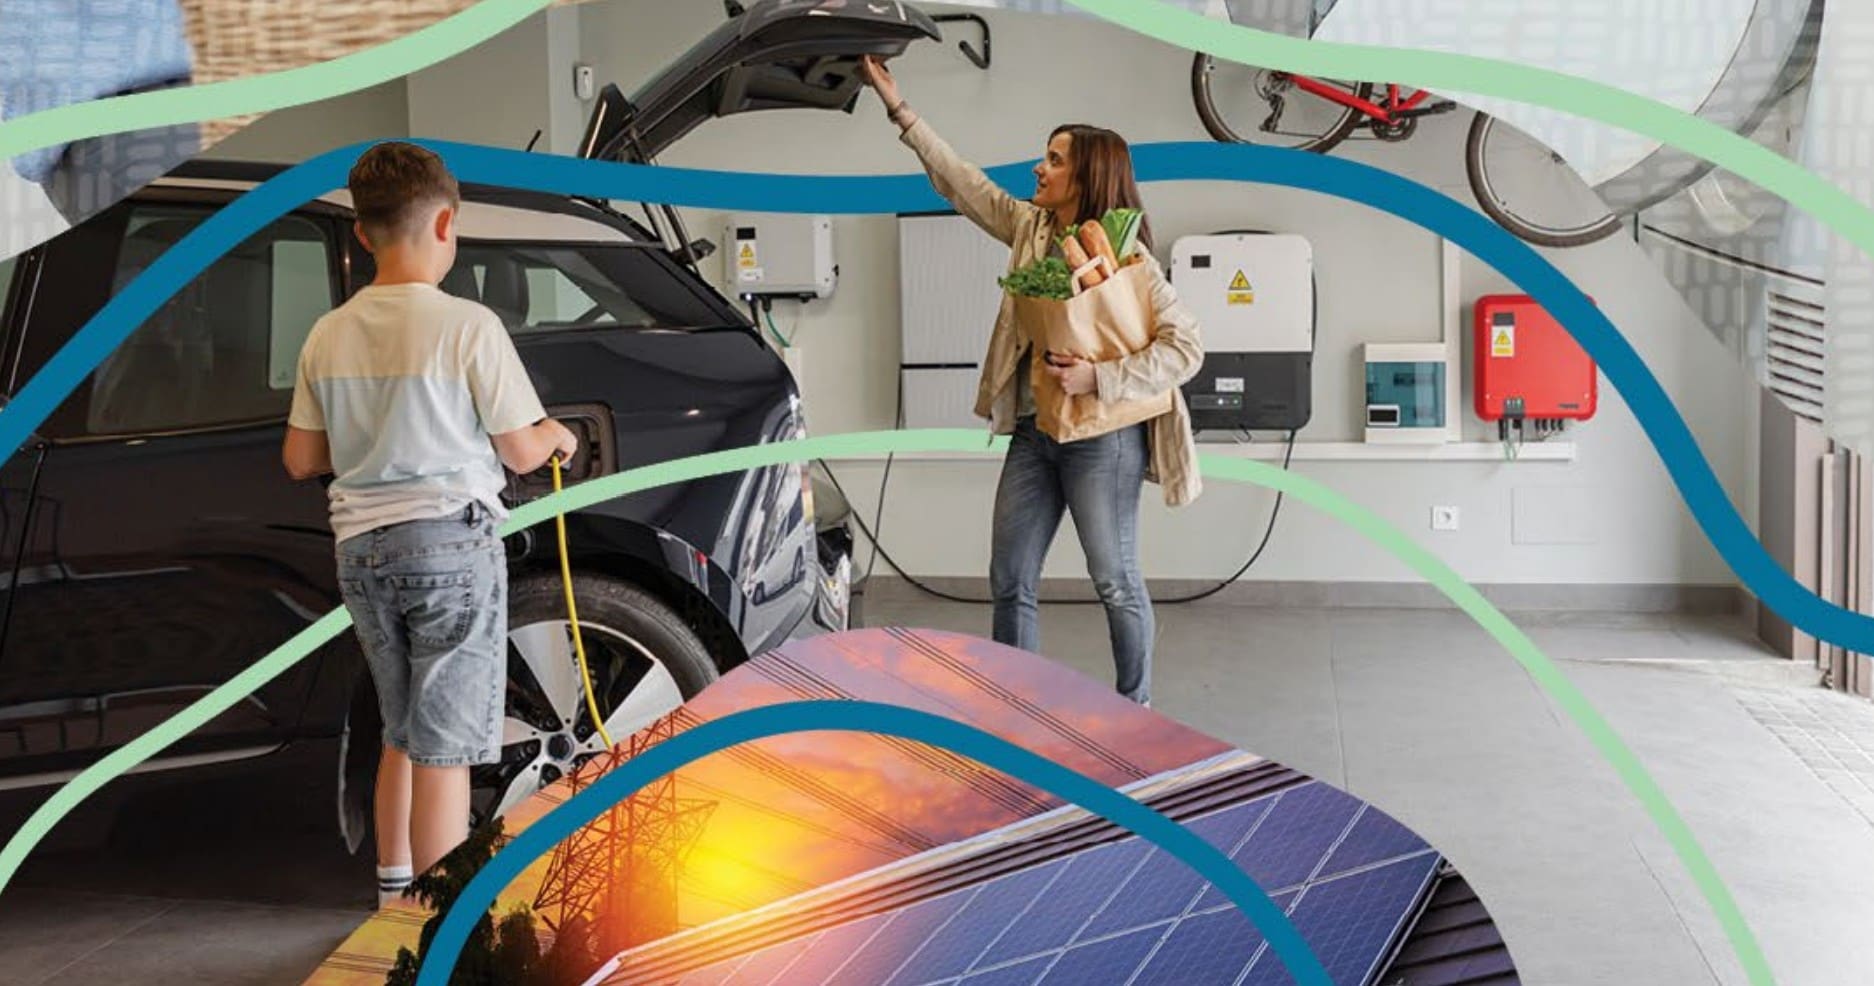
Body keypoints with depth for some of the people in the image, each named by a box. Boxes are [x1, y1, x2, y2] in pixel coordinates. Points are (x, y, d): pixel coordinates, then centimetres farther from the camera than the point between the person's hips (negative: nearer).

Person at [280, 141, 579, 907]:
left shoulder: (330, 335, 4)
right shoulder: (468, 327, -11)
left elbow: (300, 459, 10)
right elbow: (520, 451, -6)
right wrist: (556, 436, 15)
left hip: (362, 547, 6)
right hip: (449, 539, -6)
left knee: (403, 731, 21)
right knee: (445, 745, -1)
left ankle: (393, 884, 30)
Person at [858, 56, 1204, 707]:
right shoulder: (1031, 229, 7)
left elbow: (1186, 347, -16)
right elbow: (962, 183, 14)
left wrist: (1098, 377, -24)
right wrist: (899, 108, 14)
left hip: (1100, 438, -7)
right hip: (1033, 432, 7)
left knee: (1115, 582, 2)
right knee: (1010, 581, 10)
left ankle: (1135, 710, 17)